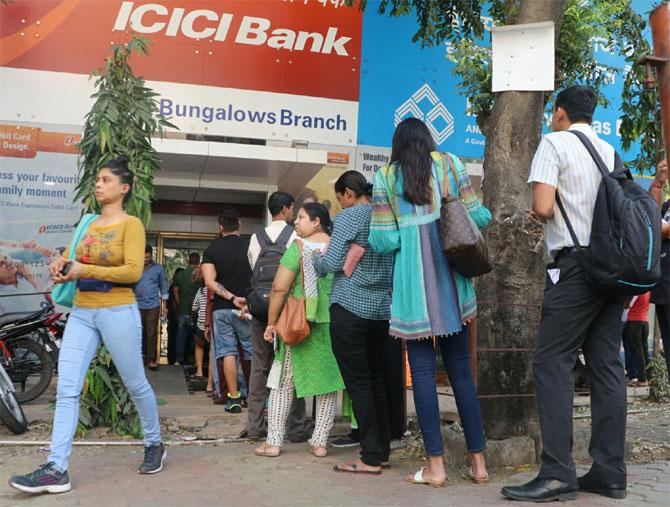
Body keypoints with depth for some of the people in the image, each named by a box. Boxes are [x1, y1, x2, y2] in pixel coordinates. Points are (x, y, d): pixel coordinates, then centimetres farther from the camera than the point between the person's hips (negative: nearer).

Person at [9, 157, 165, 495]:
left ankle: (154, 445, 28)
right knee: (66, 389, -5)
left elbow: (133, 271, -16)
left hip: (118, 312, -6)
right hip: (81, 313, 6)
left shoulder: (131, 224, -6)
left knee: (135, 385, 7)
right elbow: (73, 258, 23)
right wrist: (62, 266, 0)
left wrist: (86, 270, -20)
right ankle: (56, 470, -6)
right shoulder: (88, 224, 14)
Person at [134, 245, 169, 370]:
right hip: (138, 305, 1)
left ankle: (151, 359, 1)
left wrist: (164, 305, 8)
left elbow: (163, 287, 10)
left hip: (153, 305, -1)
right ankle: (142, 355, 20)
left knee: (151, 334, -3)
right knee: (140, 333, 6)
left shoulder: (158, 269, 5)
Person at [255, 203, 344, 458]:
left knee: (284, 382, 9)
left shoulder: (299, 247, -8)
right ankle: (320, 442, 13)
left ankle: (274, 441, 11)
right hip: (333, 325, 3)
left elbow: (279, 288, -12)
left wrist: (272, 322, -3)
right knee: (328, 381, 11)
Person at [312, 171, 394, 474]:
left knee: (357, 383, -3)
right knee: (375, 381, 13)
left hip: (349, 308, -7)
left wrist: (316, 258, 8)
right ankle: (382, 451, 19)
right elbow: (396, 265, 15)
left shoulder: (348, 216, -7)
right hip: (381, 310, 7)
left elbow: (331, 264, -12)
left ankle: (371, 459, -1)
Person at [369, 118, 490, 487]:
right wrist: (486, 215, 27)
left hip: (413, 280, -2)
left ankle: (435, 464, 3)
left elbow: (383, 240, -2)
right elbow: (476, 217, 5)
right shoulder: (450, 164, 10)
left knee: (422, 369, 3)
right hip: (451, 276, 3)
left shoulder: (385, 176, 5)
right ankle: (478, 461, 14)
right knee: (460, 369, 9)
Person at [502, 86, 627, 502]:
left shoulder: (555, 143, -2)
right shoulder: (610, 151, 17)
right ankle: (610, 472, 10)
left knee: (553, 363, -6)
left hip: (576, 264, -7)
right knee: (606, 363, 7)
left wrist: (541, 214, 8)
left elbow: (543, 207, -14)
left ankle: (558, 474, -10)